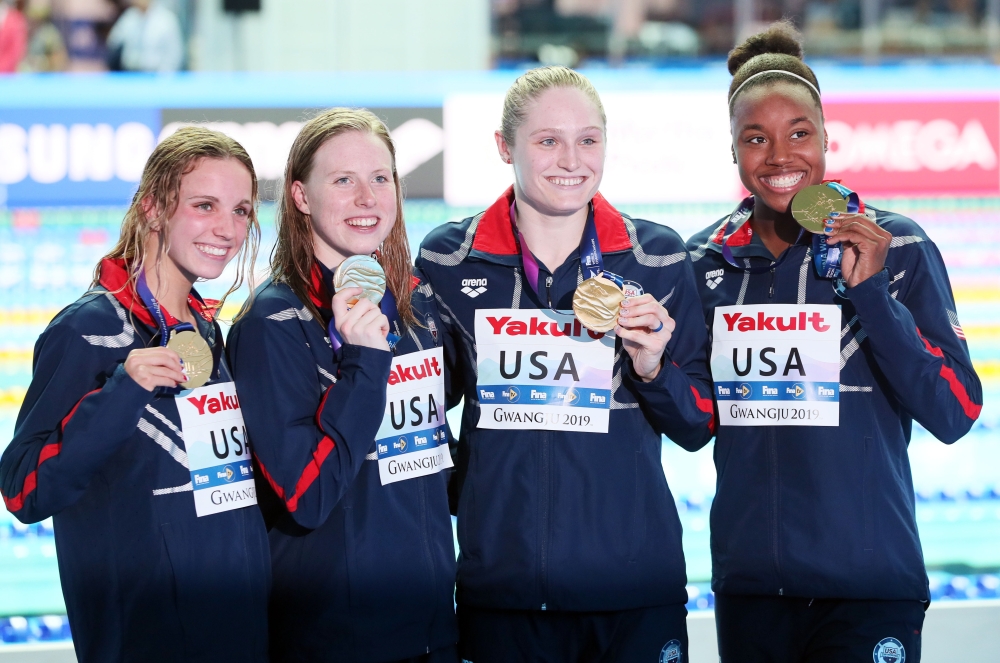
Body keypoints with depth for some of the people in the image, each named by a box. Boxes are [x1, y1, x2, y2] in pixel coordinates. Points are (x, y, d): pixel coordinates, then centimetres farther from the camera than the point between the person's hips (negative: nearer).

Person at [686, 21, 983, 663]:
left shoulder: (898, 249, -4)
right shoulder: (707, 260, 5)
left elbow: (955, 415, -10)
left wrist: (870, 291, -17)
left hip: (869, 585, -3)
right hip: (748, 583, 3)